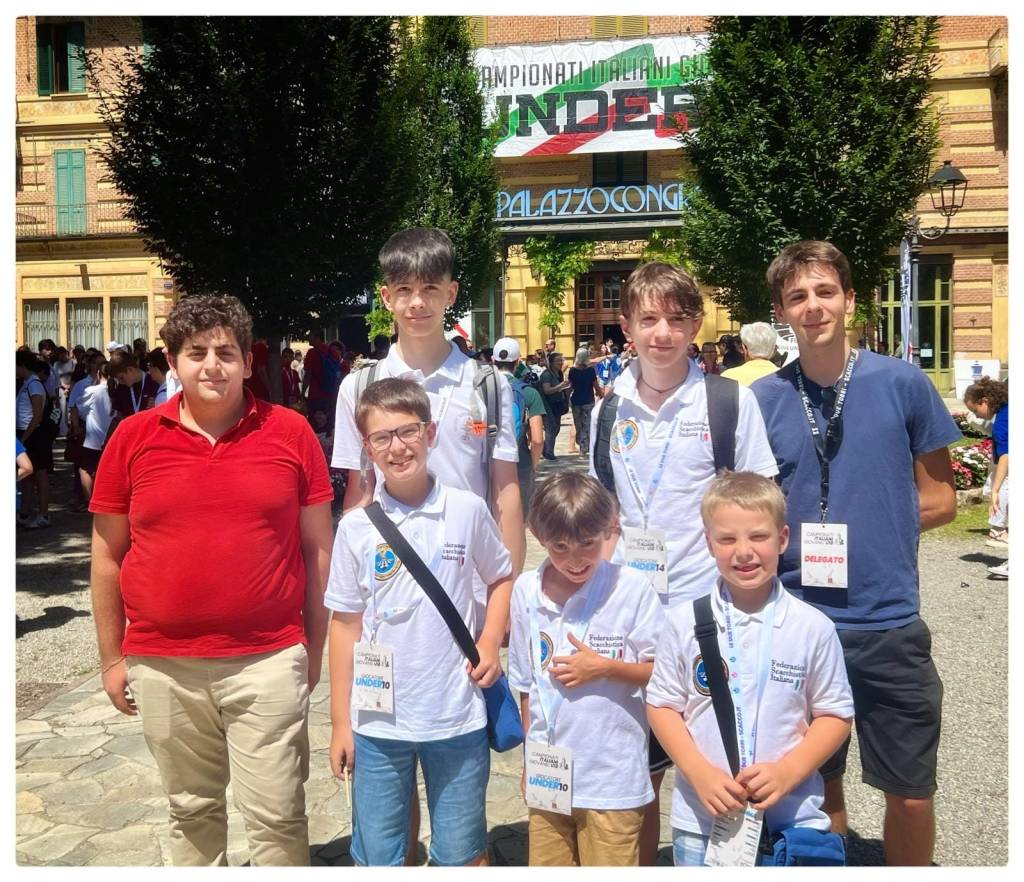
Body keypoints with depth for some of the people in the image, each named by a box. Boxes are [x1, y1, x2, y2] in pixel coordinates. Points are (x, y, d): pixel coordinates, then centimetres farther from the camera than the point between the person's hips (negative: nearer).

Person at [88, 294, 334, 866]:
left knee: (278, 815, 7)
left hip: (269, 662, -1)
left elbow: (318, 547, 3)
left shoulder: (291, 432, -2)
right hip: (163, 667, 2)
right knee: (192, 809, 19)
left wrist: (315, 648, 4)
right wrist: (112, 658, 8)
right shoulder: (133, 437, 0)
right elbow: (108, 556, 7)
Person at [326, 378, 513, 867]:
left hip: (458, 718, 0)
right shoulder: (356, 527, -5)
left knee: (463, 854, 15)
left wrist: (491, 641, -4)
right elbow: (345, 624, 1)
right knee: (376, 858, 14)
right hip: (378, 721, 1)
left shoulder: (468, 510, -5)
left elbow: (502, 578, 11)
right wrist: (340, 720, 2)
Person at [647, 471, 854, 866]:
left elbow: (835, 714, 0)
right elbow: (662, 705, 0)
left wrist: (787, 772, -14)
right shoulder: (685, 622, -6)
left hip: (792, 817, 0)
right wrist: (699, 772, -13)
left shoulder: (813, 627, -7)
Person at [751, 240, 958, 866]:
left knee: (911, 793, 11)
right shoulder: (763, 399, -1)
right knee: (817, 785, 16)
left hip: (890, 622, 0)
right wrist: (787, 533, -9)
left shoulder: (902, 383, -3)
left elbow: (939, 499, 3)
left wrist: (866, 522, -7)